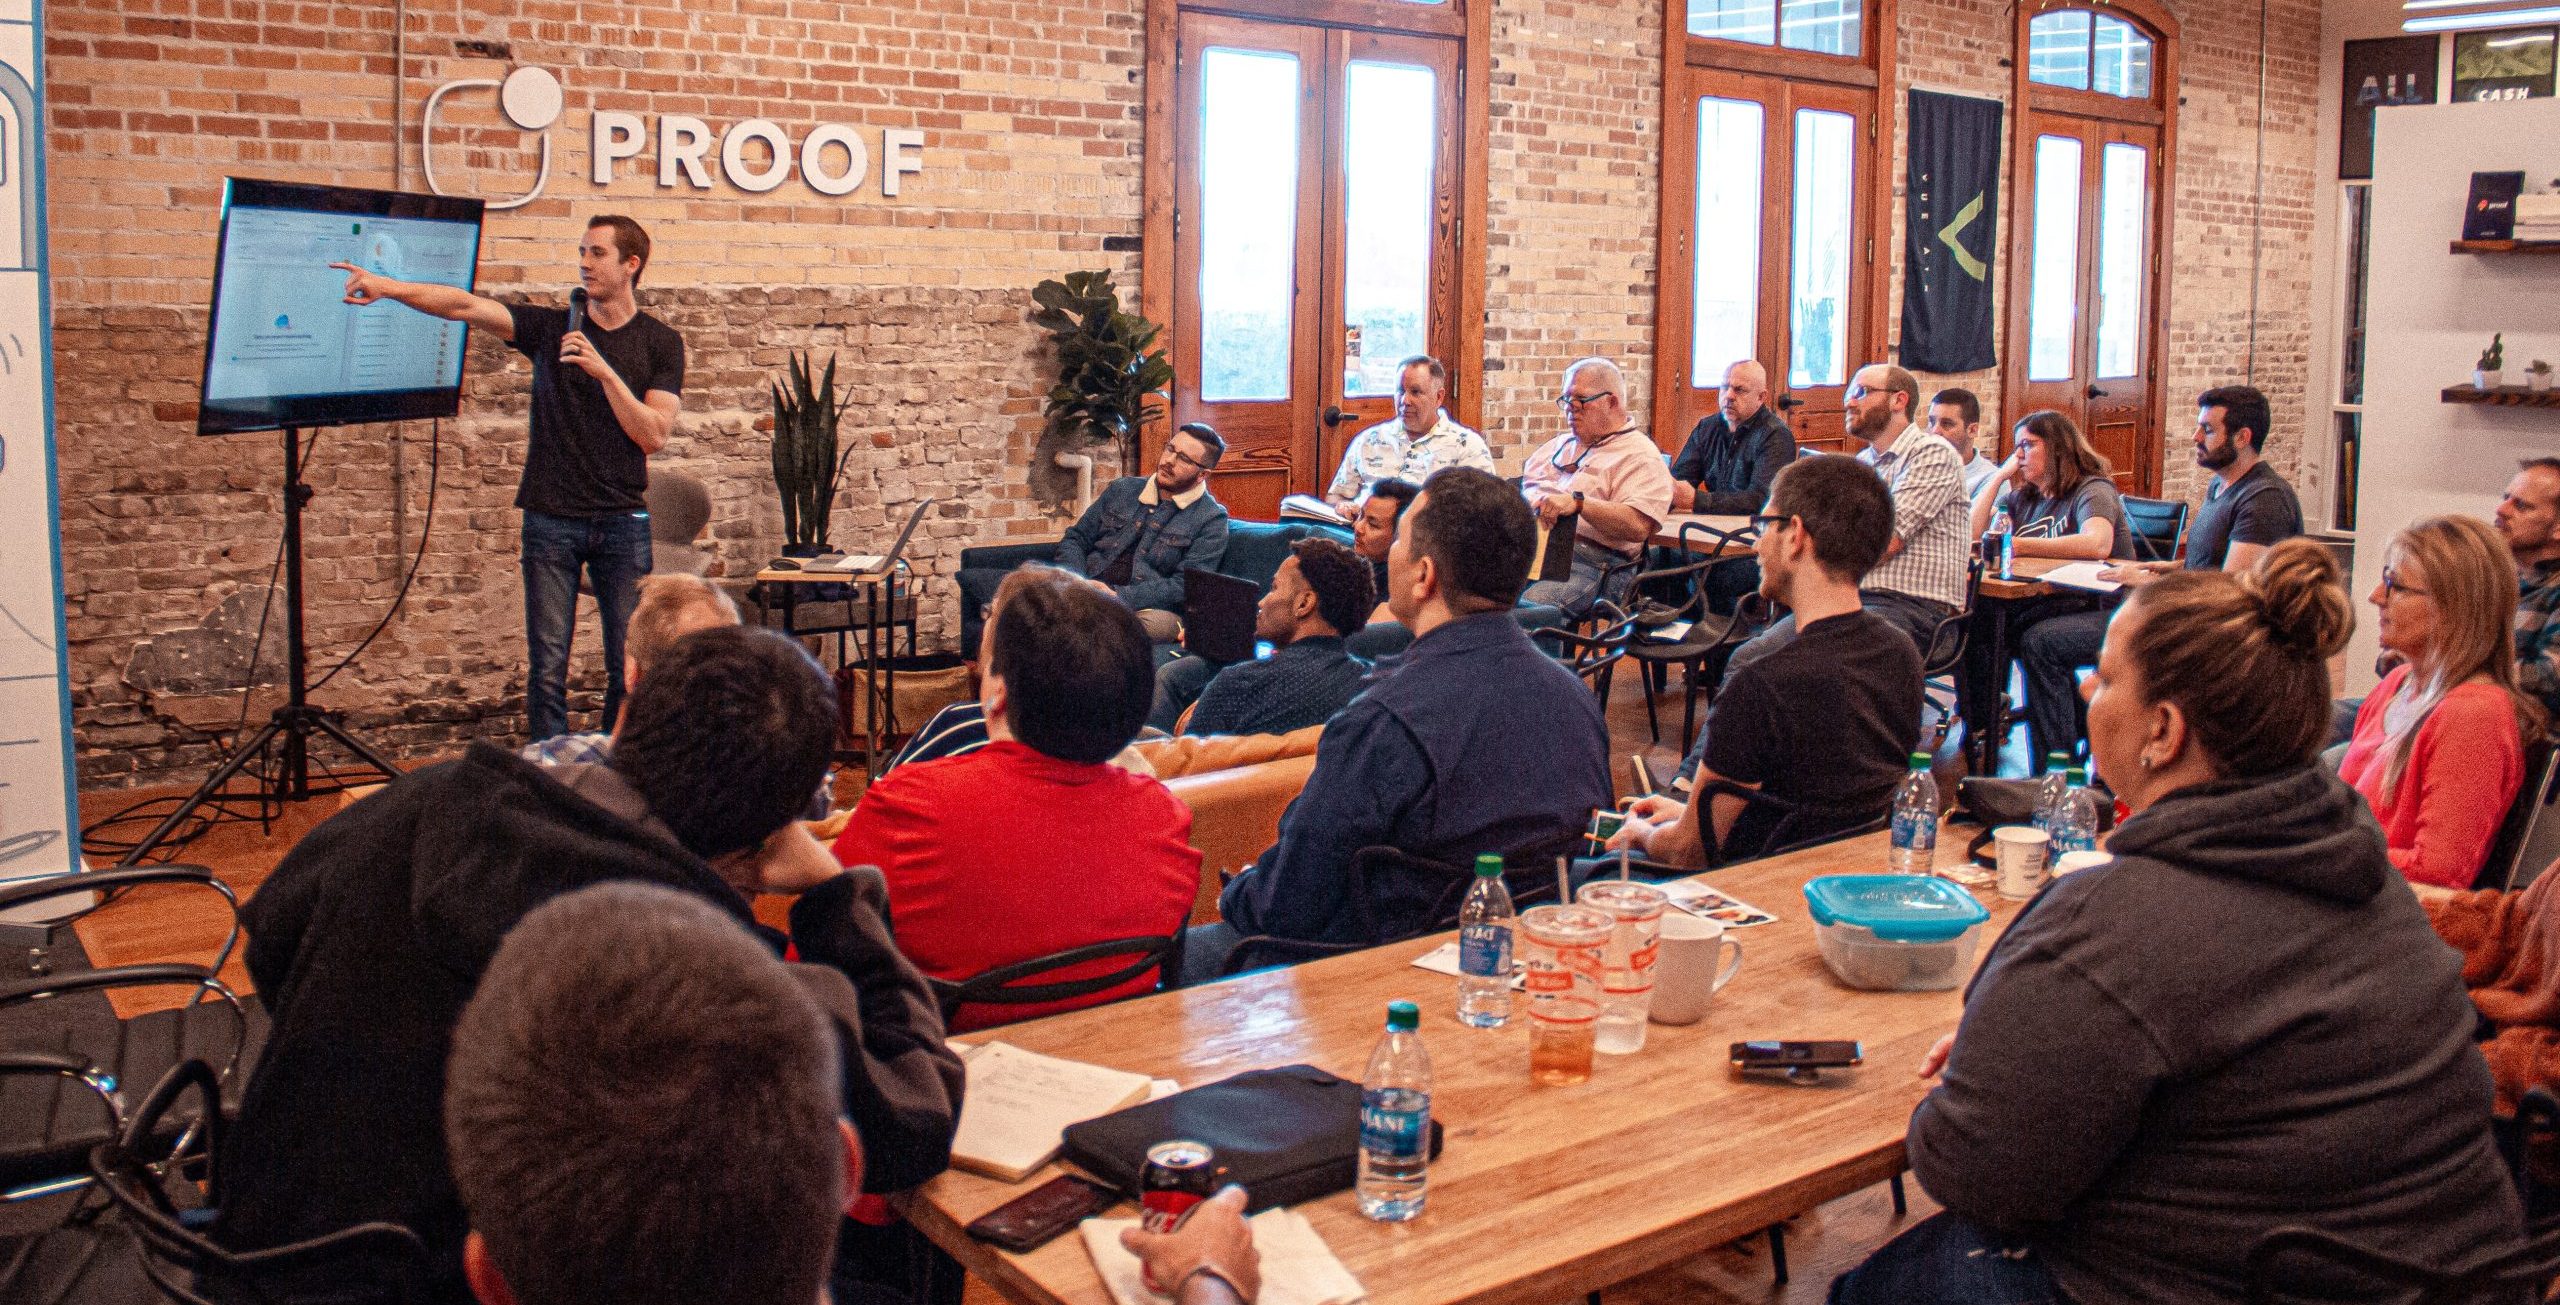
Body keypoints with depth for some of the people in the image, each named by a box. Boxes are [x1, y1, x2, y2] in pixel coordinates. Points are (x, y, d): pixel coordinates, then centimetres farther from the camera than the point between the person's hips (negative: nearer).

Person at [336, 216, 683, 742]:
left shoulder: (660, 343, 5)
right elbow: (467, 306, -3)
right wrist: (389, 287, -16)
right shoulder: (550, 327, 8)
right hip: (551, 520, 1)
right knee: (547, 667, -1)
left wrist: (604, 370, -13)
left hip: (622, 521, -1)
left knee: (629, 668, 2)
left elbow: (654, 435, -4)